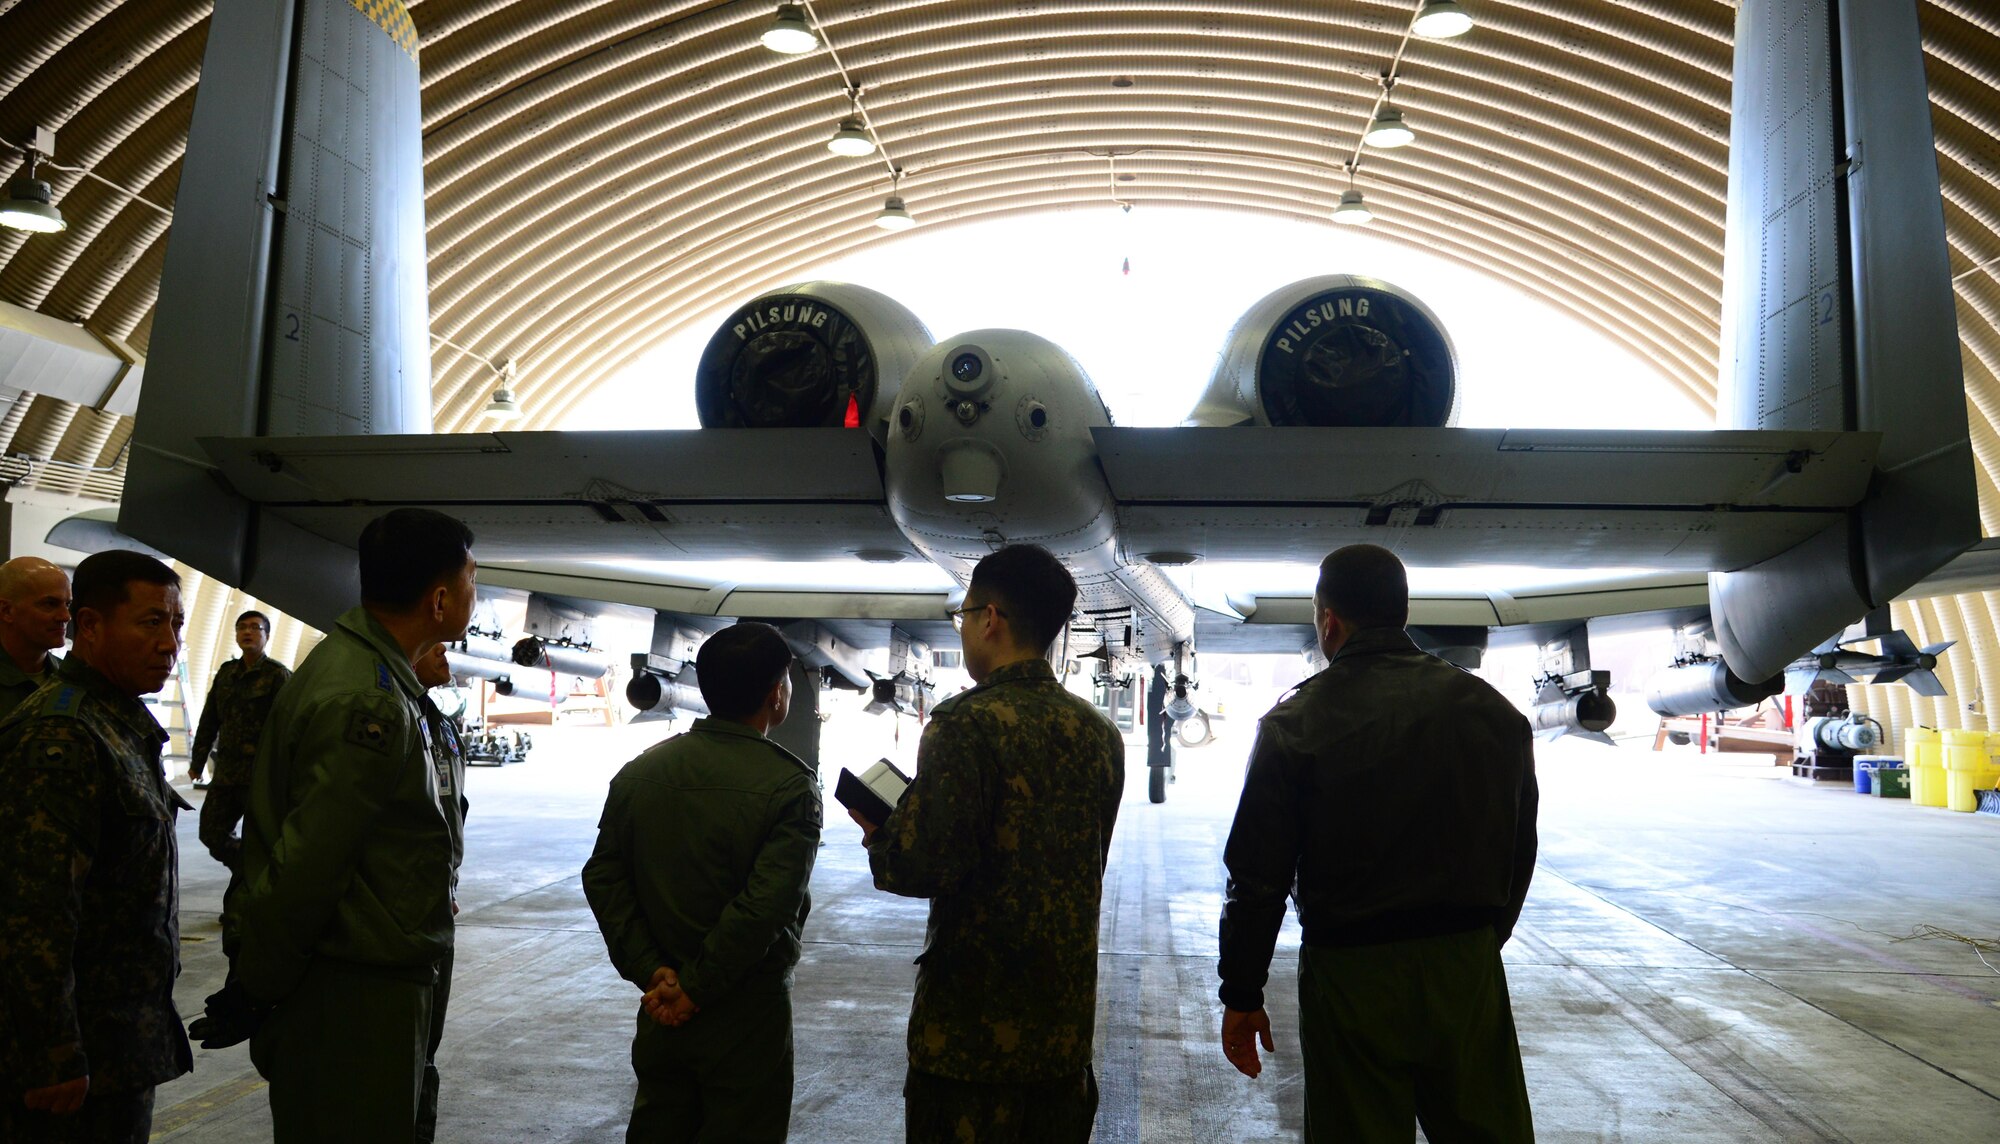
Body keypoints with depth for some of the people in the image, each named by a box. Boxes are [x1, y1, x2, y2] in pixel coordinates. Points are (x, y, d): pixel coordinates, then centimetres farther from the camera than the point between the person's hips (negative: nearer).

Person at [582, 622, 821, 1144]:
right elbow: (766, 905, -25)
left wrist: (650, 970, -6)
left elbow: (603, 878, -3)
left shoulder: (640, 772, 0)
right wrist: (697, 988, -16)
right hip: (746, 1016, -5)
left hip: (660, 1008, 5)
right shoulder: (790, 785, -18)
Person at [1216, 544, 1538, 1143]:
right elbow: (1518, 857, 9)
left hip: (1351, 976, -3)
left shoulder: (1295, 723, -9)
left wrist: (1242, 994, 1)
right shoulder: (1495, 712, 2)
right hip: (1468, 971, 3)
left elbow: (1257, 878, -9)